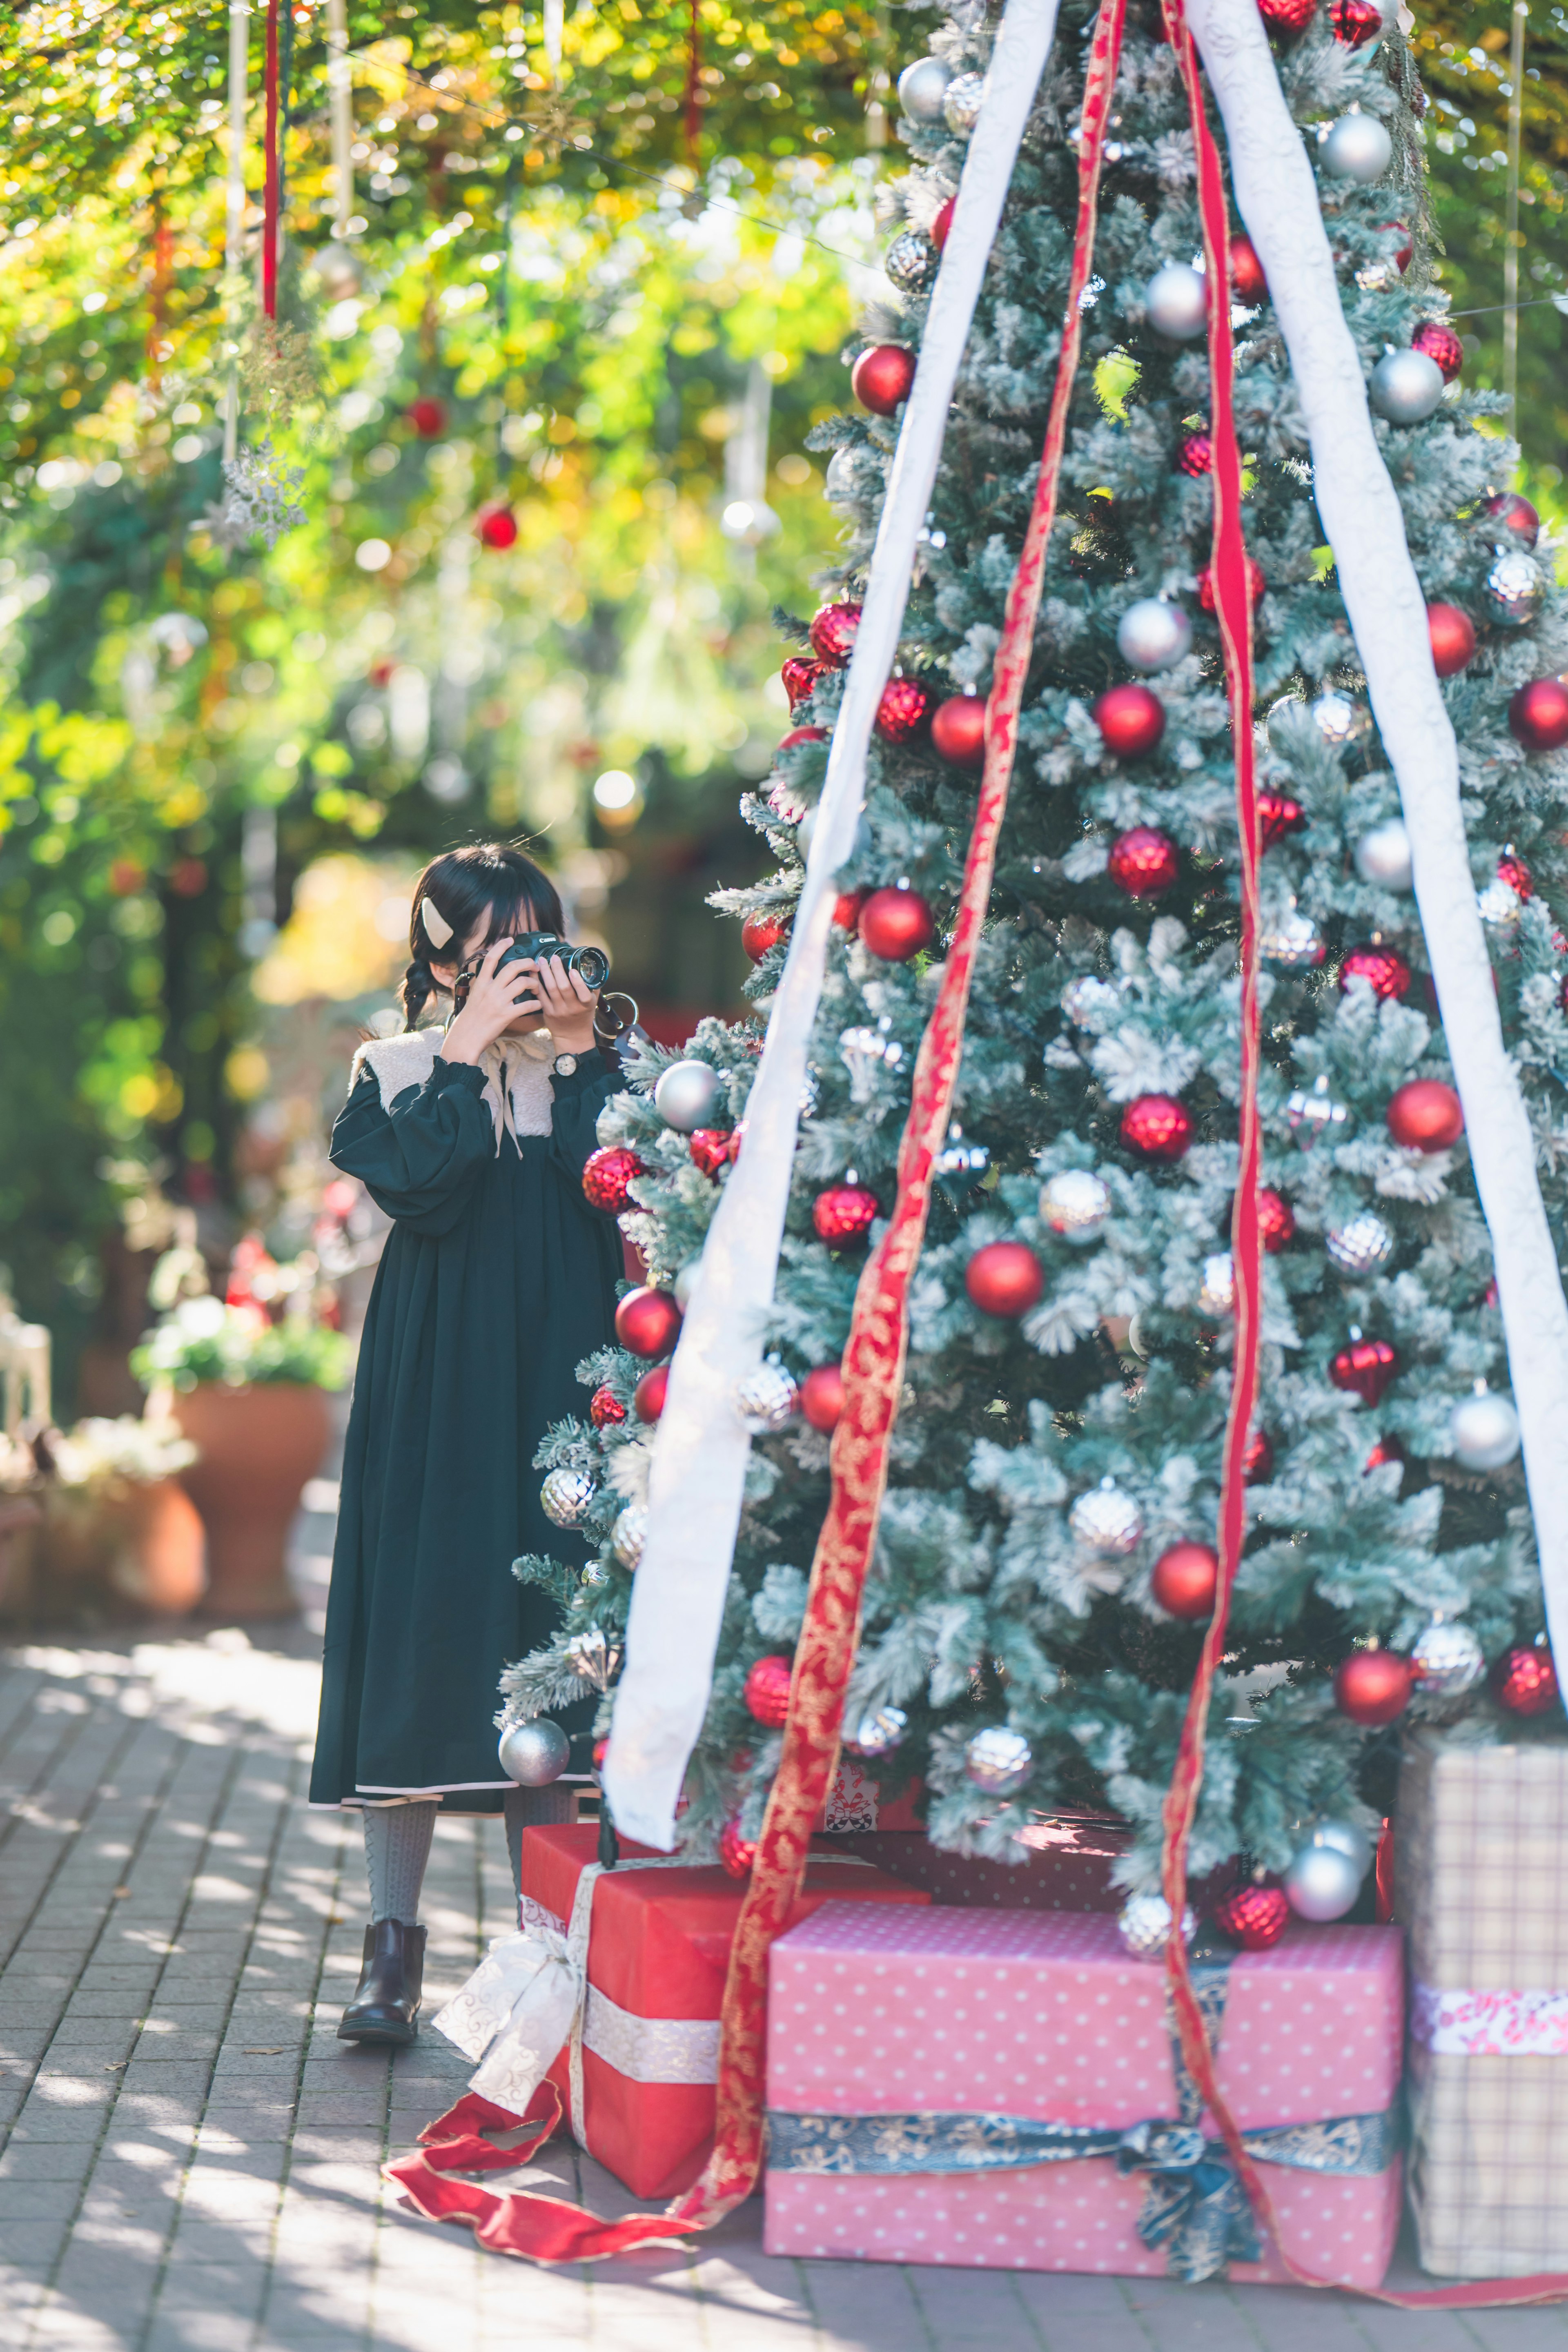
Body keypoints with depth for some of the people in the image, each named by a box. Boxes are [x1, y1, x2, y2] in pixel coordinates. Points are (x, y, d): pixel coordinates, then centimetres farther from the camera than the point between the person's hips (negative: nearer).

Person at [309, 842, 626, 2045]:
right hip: (432, 1395, -1)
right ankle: (395, 1942, 6)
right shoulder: (397, 1073, 6)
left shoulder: (588, 1074, 9)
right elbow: (421, 1183, -13)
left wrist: (577, 1053, -12)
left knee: (546, 1648, 1)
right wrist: (472, 1049, -12)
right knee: (420, 1642, -3)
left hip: (556, 1396, 1)